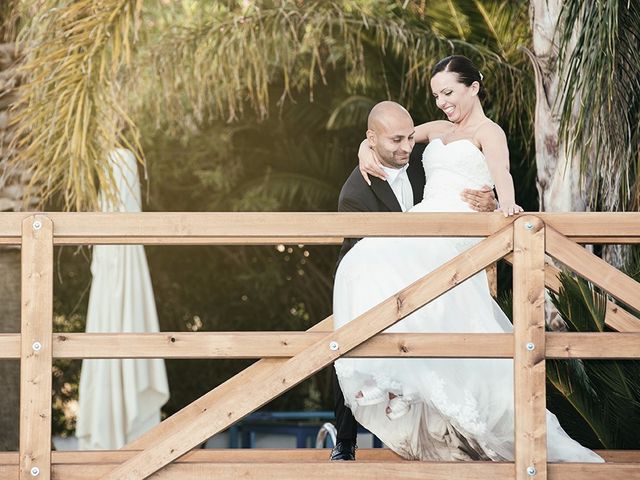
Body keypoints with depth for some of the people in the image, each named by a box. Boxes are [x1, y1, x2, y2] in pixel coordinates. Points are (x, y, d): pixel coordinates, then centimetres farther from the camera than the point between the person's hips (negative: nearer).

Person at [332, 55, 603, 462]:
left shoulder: (488, 132, 5)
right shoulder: (438, 130, 27)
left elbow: (501, 173, -15)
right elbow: (388, 134, 33)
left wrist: (507, 206, -37)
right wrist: (367, 149, 9)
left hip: (454, 234, -8)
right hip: (424, 228, 8)